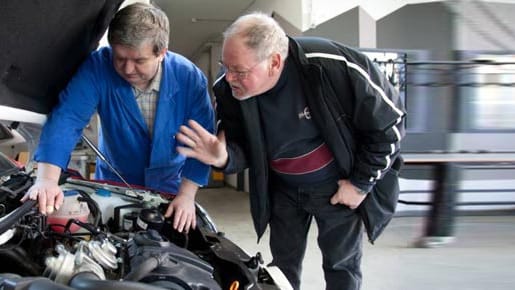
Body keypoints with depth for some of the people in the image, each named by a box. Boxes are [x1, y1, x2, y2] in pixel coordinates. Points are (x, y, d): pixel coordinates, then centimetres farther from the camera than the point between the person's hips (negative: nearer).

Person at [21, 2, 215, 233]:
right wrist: (47, 180, -44)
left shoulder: (190, 78, -21)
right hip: (112, 184, 0)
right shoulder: (98, 67, -24)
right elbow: (66, 118, -32)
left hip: (167, 189, 1)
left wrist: (186, 195, -24)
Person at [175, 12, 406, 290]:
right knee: (283, 264, 16)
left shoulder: (333, 66, -33)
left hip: (337, 186, -3)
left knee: (341, 265, 12)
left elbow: (390, 121, -19)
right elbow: (242, 149, -6)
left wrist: (361, 183, -14)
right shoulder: (229, 90, -21)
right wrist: (224, 157, -32)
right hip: (283, 190, 3)